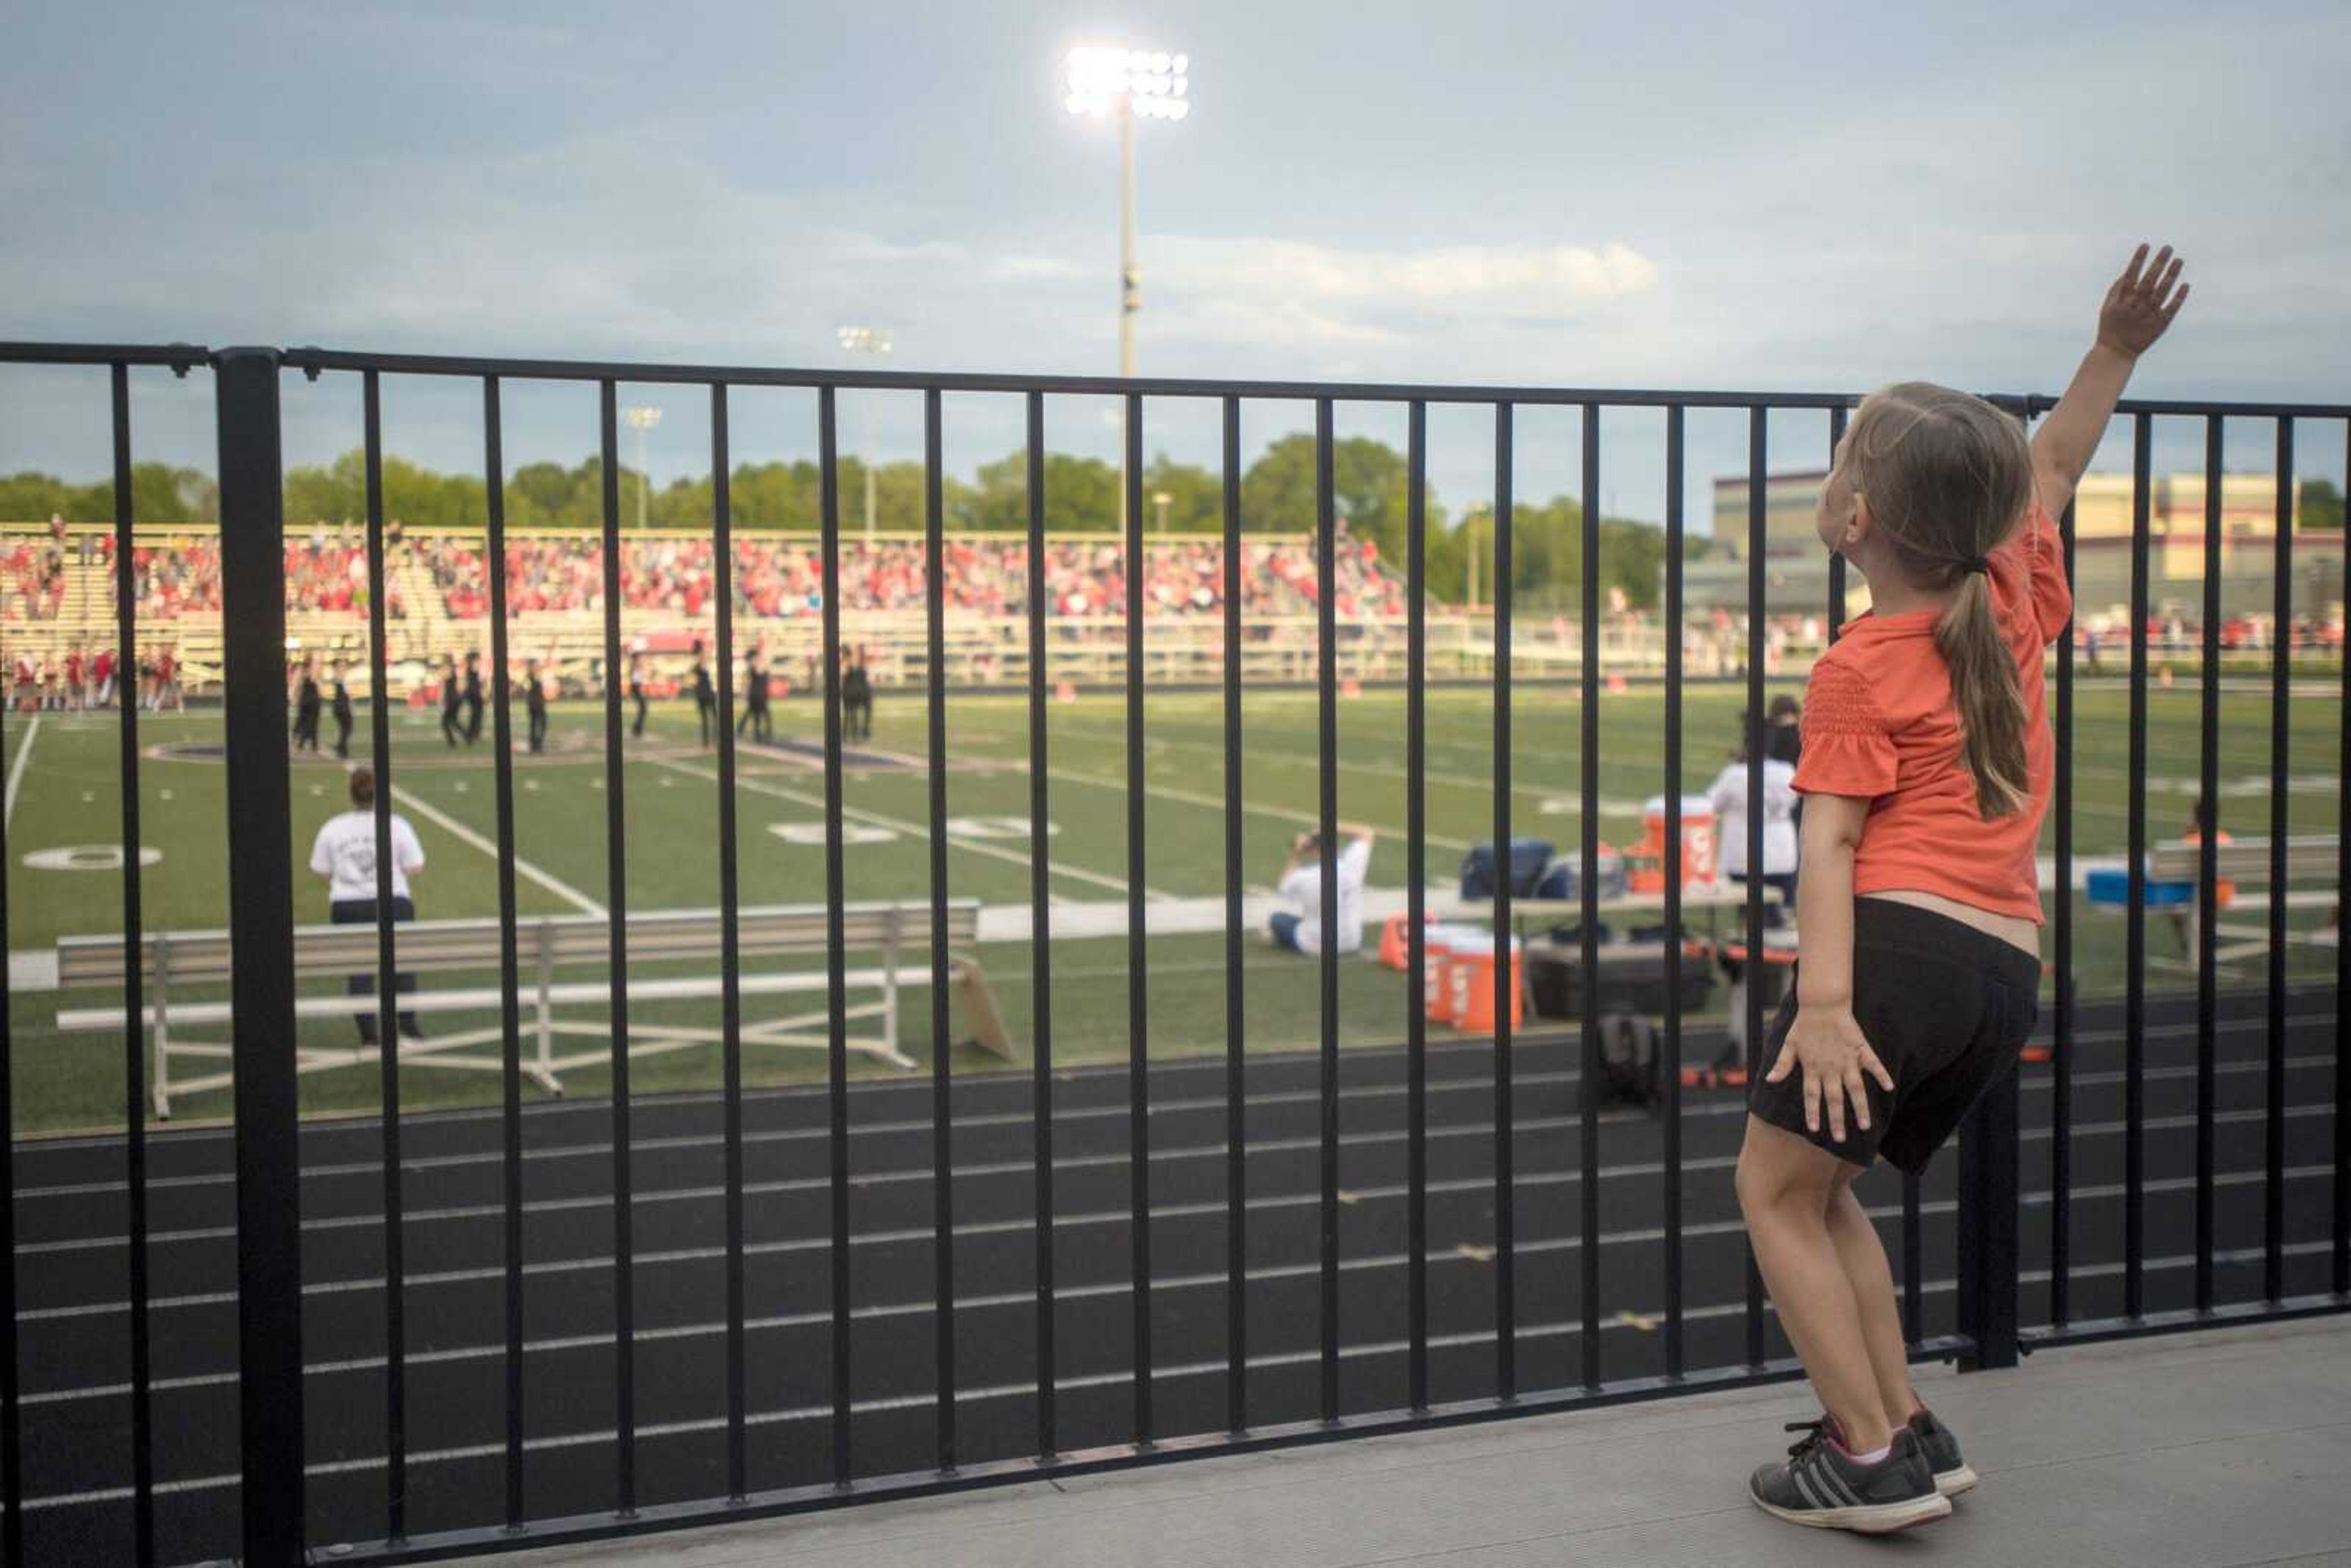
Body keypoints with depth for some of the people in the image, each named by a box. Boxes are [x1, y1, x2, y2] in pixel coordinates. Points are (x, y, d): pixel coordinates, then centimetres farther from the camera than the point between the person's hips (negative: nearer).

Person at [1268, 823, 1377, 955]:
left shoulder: (1302, 878, -25)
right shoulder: (1350, 867, -20)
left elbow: (1283, 889, 0)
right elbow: (1367, 834, -3)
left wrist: (1295, 857, -4)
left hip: (1313, 947, -3)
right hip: (1352, 944, 3)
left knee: (1277, 918, 21)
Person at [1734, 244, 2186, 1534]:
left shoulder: (1858, 668, -3)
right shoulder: (2015, 599, 14)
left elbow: (1829, 843, -12)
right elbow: (2051, 470, 33)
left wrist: (1822, 1000, -19)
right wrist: (2115, 349, 32)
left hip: (1904, 941, -8)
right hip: (2011, 971, 8)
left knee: (1774, 1186, 2)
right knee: (1822, 1187, 20)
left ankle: (1871, 1457, 0)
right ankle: (1908, 1432, 18)